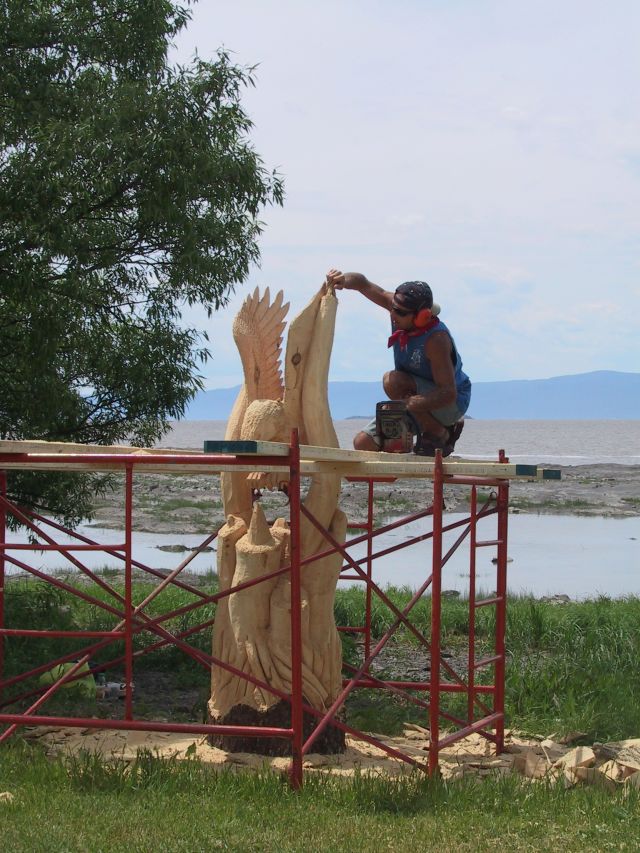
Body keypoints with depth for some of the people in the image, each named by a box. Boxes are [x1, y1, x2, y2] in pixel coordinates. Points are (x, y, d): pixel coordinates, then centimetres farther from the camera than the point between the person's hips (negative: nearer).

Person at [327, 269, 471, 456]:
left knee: (392, 381, -33)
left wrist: (408, 404, -45)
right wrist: (345, 279, -26)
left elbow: (448, 394, -34)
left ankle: (439, 434, -13)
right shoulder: (400, 307, -12)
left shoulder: (435, 339, -32)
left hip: (451, 404, -8)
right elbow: (364, 284, -3)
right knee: (363, 443, 0)